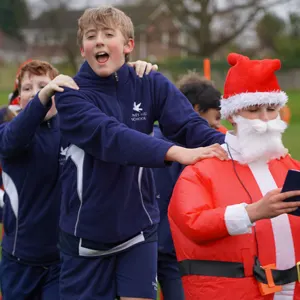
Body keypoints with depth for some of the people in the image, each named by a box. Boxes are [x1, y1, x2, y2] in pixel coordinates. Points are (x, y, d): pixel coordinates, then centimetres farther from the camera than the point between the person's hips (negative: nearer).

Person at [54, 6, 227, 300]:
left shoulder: (151, 85, -2)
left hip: (138, 226, 1)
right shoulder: (71, 95, -12)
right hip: (85, 230, -1)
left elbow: (189, 124, -16)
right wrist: (175, 152, -44)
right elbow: (110, 136, -29)